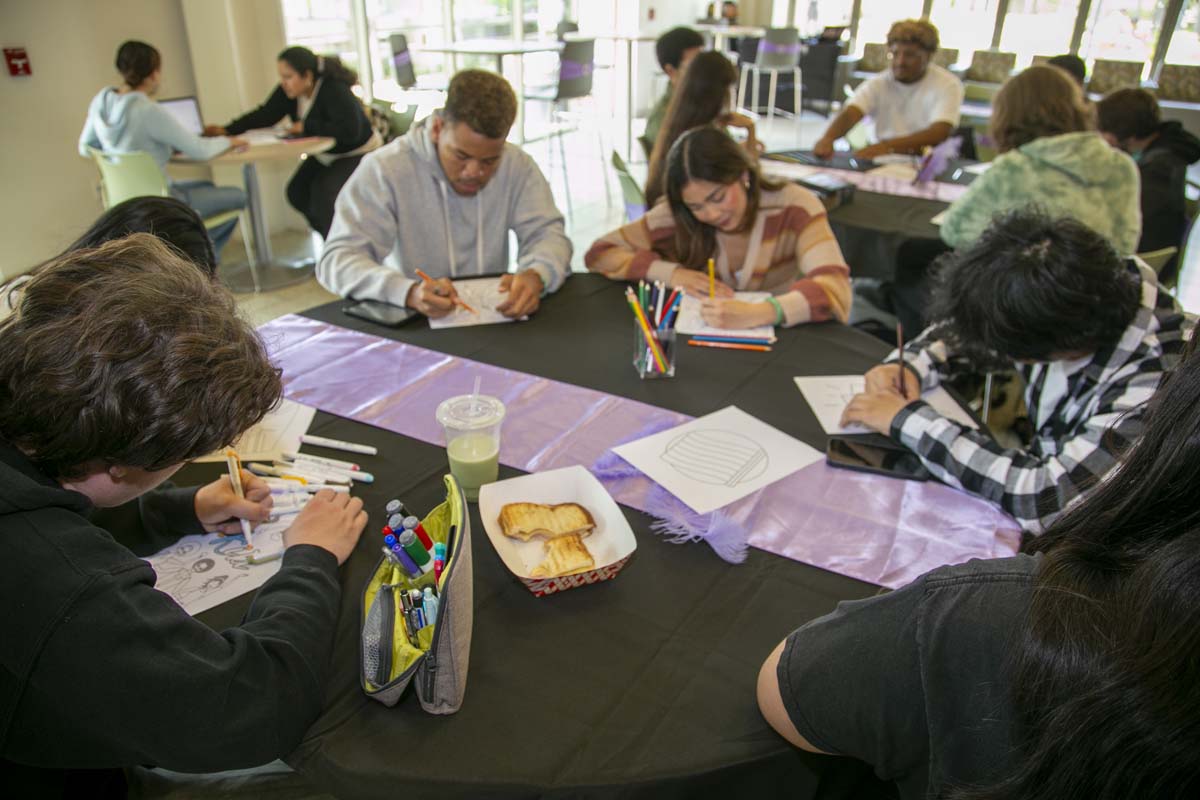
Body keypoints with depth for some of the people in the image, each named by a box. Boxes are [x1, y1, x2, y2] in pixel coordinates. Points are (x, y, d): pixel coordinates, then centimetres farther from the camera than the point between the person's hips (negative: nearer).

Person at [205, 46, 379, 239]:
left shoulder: (335, 91, -30)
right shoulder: (288, 91, -8)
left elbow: (350, 131, -37)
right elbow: (265, 115, -5)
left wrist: (306, 127, -30)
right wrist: (227, 130, -15)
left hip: (359, 154, -8)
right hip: (325, 155, 8)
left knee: (324, 192, -26)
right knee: (297, 193, -3)